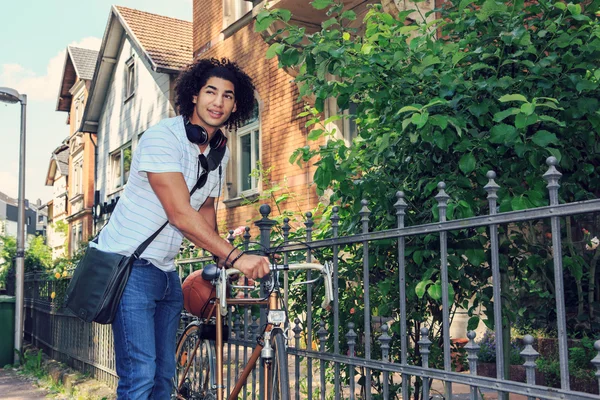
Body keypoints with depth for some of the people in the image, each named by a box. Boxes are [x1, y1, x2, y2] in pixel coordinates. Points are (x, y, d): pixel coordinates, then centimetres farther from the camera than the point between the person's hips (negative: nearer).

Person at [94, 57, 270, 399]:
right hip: (131, 264, -8)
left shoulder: (221, 151, 8)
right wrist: (235, 257, -27)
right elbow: (180, 214, -24)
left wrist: (221, 260, 1)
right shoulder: (164, 137, -16)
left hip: (167, 271, 8)